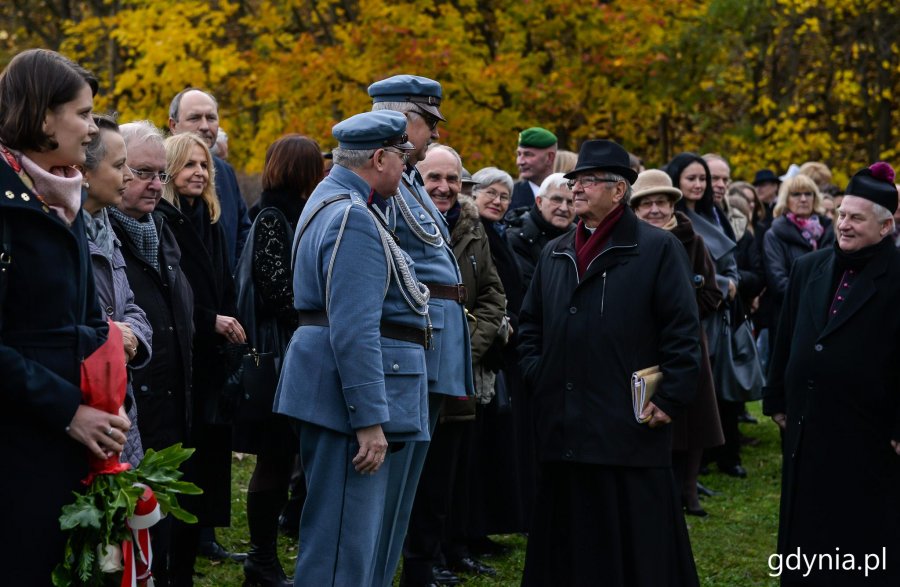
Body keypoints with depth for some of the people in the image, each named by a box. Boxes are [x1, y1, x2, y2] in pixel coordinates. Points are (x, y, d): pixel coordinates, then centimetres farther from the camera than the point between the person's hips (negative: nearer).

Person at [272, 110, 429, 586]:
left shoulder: (332, 200, 16)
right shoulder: (354, 219, -17)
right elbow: (354, 331, -24)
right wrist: (370, 421, -25)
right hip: (352, 398, -11)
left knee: (362, 530, 18)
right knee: (344, 543, -8)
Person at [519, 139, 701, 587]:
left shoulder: (658, 249, -2)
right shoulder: (555, 254, 16)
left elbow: (683, 332, -6)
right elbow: (529, 325, 24)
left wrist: (670, 399, -11)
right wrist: (536, 374, 9)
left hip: (629, 432, -6)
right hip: (564, 432, 6)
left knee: (635, 547, -1)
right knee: (569, 548, 11)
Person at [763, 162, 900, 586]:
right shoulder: (809, 269, 7)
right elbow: (786, 339, 13)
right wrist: (777, 400, 13)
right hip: (806, 428, 6)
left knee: (861, 537, 4)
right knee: (805, 530, 14)